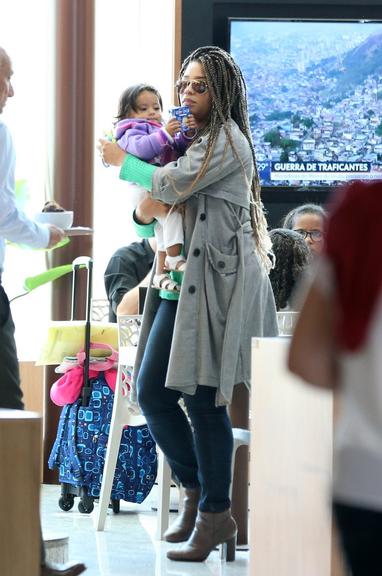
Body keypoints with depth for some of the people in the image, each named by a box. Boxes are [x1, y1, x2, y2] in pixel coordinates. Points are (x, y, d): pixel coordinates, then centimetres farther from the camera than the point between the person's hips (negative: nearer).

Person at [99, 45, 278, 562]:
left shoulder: (227, 139, -6)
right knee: (152, 391, 3)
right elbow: (150, 214, 24)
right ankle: (197, 491, 18)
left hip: (218, 279, -9)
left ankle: (215, 514, 0)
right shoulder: (194, 141, 22)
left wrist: (124, 164, 1)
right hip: (179, 280, 9)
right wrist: (144, 210, 0)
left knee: (203, 398, -8)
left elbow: (175, 184, -15)